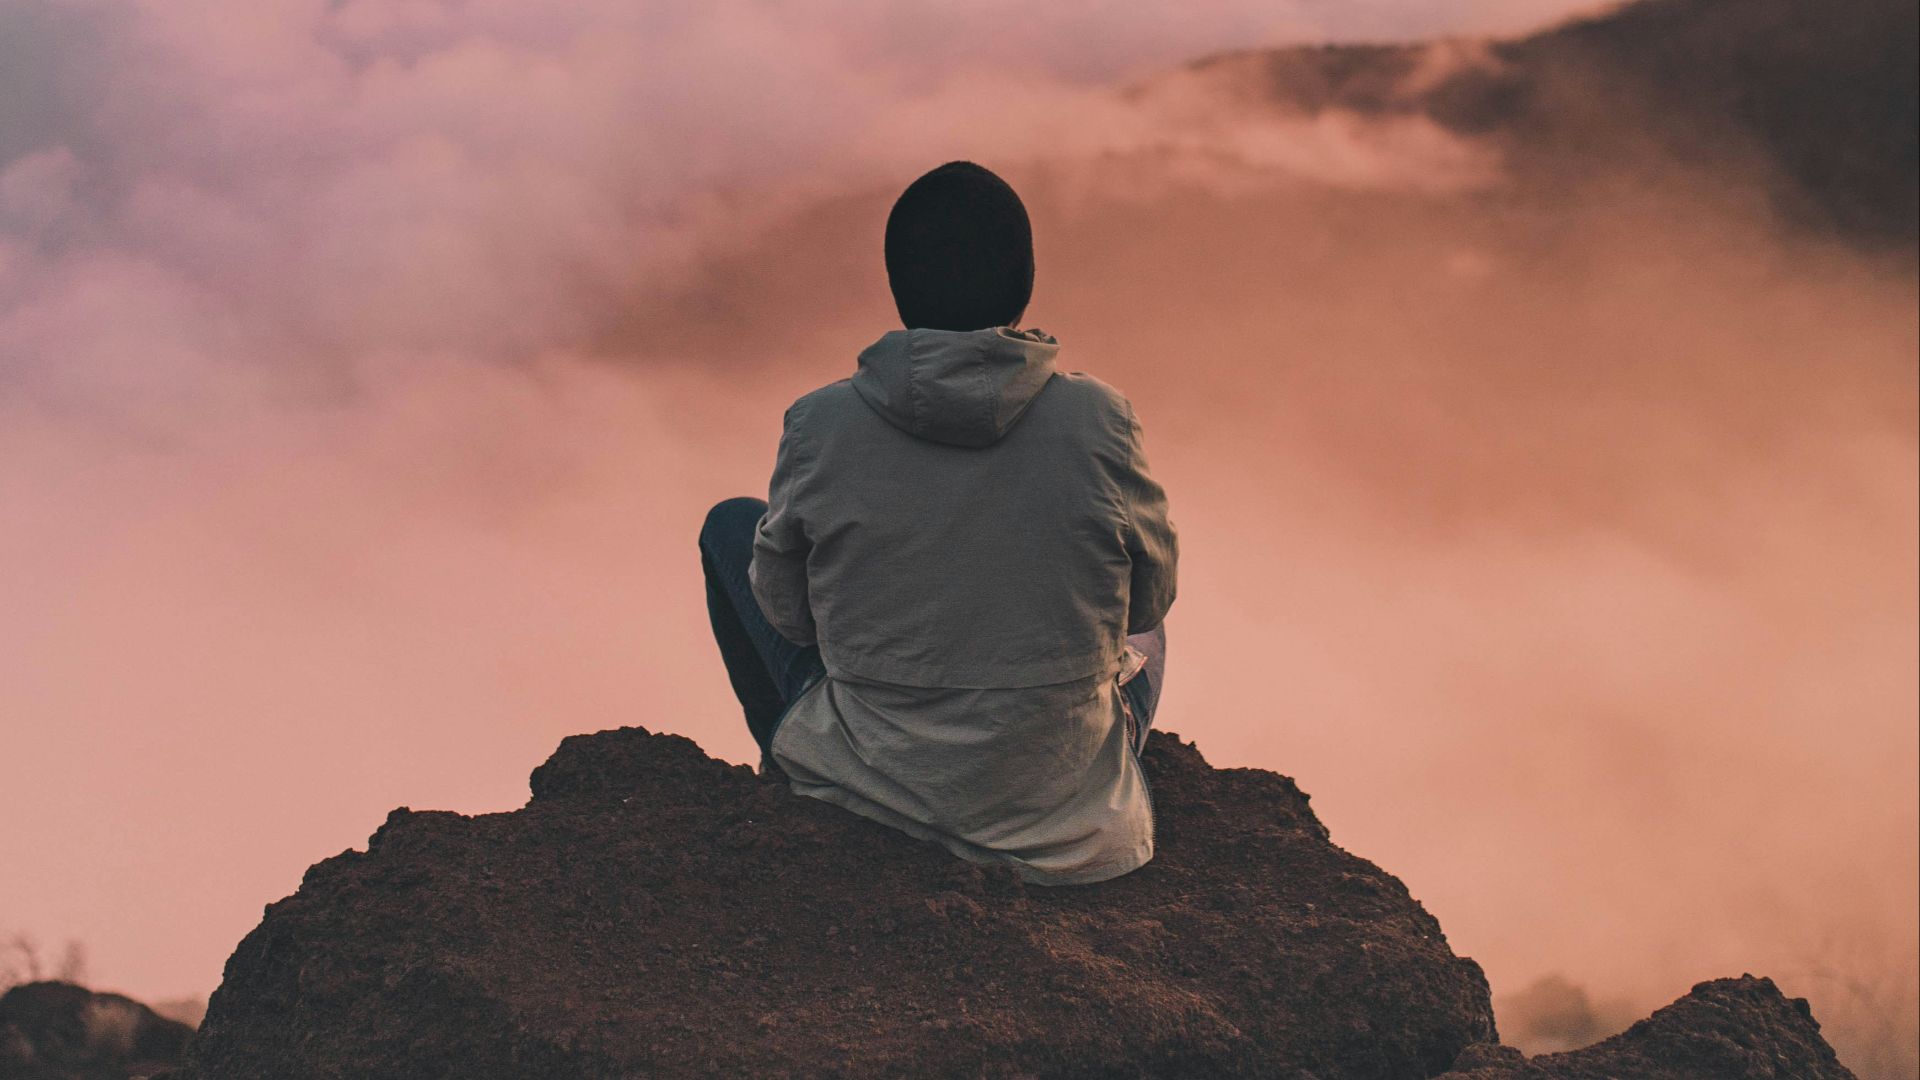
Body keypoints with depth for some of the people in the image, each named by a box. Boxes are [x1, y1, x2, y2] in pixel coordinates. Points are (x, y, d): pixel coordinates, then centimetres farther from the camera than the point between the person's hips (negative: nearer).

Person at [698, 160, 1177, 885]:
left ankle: (792, 770, 39)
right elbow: (1148, 598, -1)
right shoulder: (1097, 419, -16)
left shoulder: (820, 424, -15)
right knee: (1141, 635, 38)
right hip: (1061, 798, 1)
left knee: (731, 525, 25)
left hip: (871, 779, -1)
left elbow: (785, 610, -1)